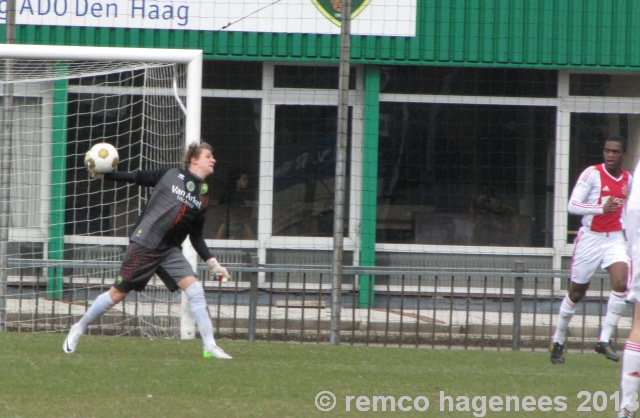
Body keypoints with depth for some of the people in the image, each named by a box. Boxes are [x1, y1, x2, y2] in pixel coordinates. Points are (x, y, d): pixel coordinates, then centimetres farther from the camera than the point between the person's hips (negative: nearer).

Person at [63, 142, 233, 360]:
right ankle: (79, 329, 20)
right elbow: (136, 178, 5)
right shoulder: (171, 175, 1)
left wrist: (212, 263, 10)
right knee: (118, 293, 0)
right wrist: (103, 174, -5)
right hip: (144, 244, -4)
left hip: (171, 251, 4)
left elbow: (196, 237, 17)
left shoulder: (203, 196, 11)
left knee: (195, 290, -14)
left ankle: (210, 346, -10)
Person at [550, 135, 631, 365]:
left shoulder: (627, 179, 6)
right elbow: (573, 205, -18)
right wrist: (602, 208, -28)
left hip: (615, 238, 4)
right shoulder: (592, 173, -11)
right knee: (576, 292, 6)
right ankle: (558, 342, 24)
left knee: (621, 283, -20)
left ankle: (605, 339, -14)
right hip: (590, 239, -4)